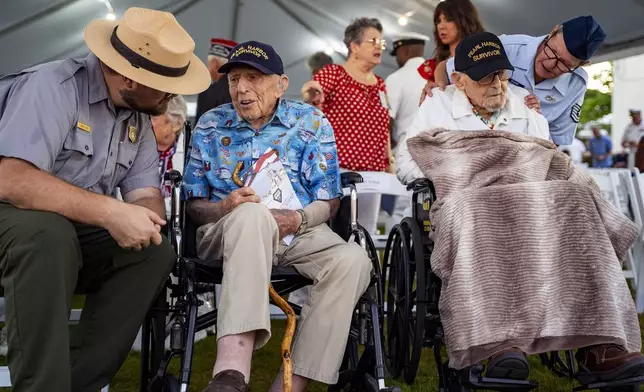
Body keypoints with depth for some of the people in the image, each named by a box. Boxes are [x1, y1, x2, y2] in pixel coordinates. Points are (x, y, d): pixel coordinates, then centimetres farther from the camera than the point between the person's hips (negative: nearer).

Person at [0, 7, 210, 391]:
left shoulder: (139, 120, 4)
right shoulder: (55, 86, -21)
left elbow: (147, 195, -1)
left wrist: (144, 218, -27)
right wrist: (110, 212, -36)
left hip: (78, 236, 7)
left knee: (158, 252, -15)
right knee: (48, 231, -37)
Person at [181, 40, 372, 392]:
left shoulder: (312, 123, 7)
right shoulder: (210, 126, 9)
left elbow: (329, 201, 5)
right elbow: (194, 205, 8)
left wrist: (300, 219, -18)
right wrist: (224, 208, -16)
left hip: (300, 231, 2)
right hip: (226, 233, -1)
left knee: (353, 260, -29)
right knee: (253, 213, -39)